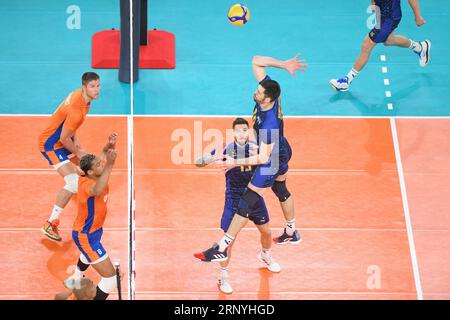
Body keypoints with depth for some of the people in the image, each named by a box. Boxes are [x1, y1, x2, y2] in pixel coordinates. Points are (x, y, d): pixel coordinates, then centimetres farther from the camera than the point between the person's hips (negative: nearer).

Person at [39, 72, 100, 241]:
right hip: (51, 144, -10)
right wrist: (78, 152, -9)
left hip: (62, 141, 10)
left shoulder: (80, 94, -2)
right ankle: (50, 224, -16)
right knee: (73, 183, -22)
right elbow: (64, 138, -25)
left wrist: (75, 139, 9)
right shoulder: (77, 109, -32)